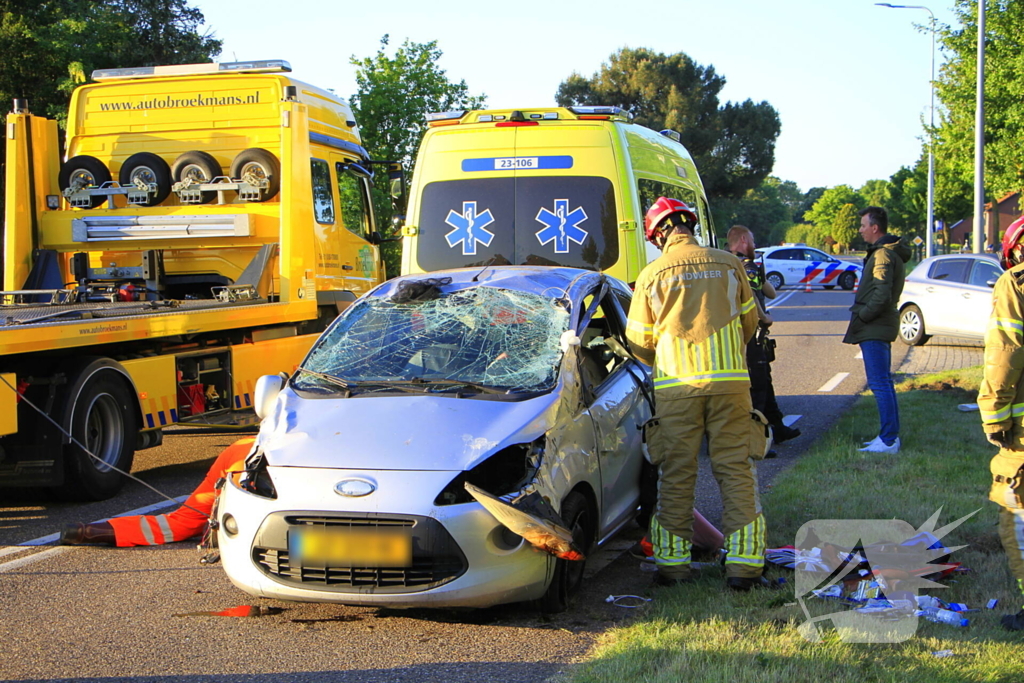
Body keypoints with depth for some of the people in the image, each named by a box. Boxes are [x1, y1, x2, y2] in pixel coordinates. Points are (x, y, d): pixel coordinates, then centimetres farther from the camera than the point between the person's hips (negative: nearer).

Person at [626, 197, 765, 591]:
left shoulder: (651, 276, -1)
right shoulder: (729, 265, 5)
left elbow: (638, 342, 5)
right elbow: (749, 322, 16)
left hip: (676, 386, -1)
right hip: (730, 381, 1)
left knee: (676, 474, 7)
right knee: (735, 469, 5)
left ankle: (673, 563, 11)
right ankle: (743, 563, 2)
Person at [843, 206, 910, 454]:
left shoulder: (883, 254, -16)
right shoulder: (891, 252, 17)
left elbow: (882, 296, -25)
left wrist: (861, 316, -14)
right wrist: (862, 314, 13)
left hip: (874, 329, -11)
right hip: (882, 326, 11)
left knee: (880, 384, -9)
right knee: (884, 383, 15)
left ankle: (889, 440, -9)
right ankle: (890, 435, 20)